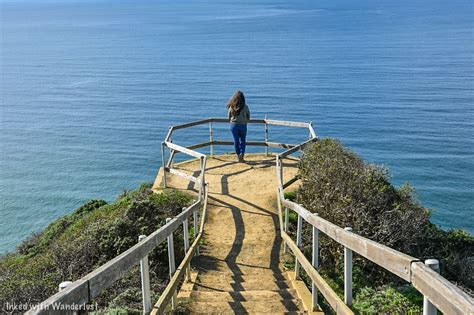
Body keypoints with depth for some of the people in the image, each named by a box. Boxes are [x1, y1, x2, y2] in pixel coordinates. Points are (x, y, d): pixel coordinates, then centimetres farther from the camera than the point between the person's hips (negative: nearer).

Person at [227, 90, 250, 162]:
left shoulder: (231, 107, -8)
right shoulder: (245, 107, -11)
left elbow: (229, 117, 2)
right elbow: (248, 117, 0)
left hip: (234, 125, 1)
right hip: (243, 125, -1)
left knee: (236, 141, 11)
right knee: (242, 140, 12)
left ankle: (238, 155, 16)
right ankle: (242, 154, -5)